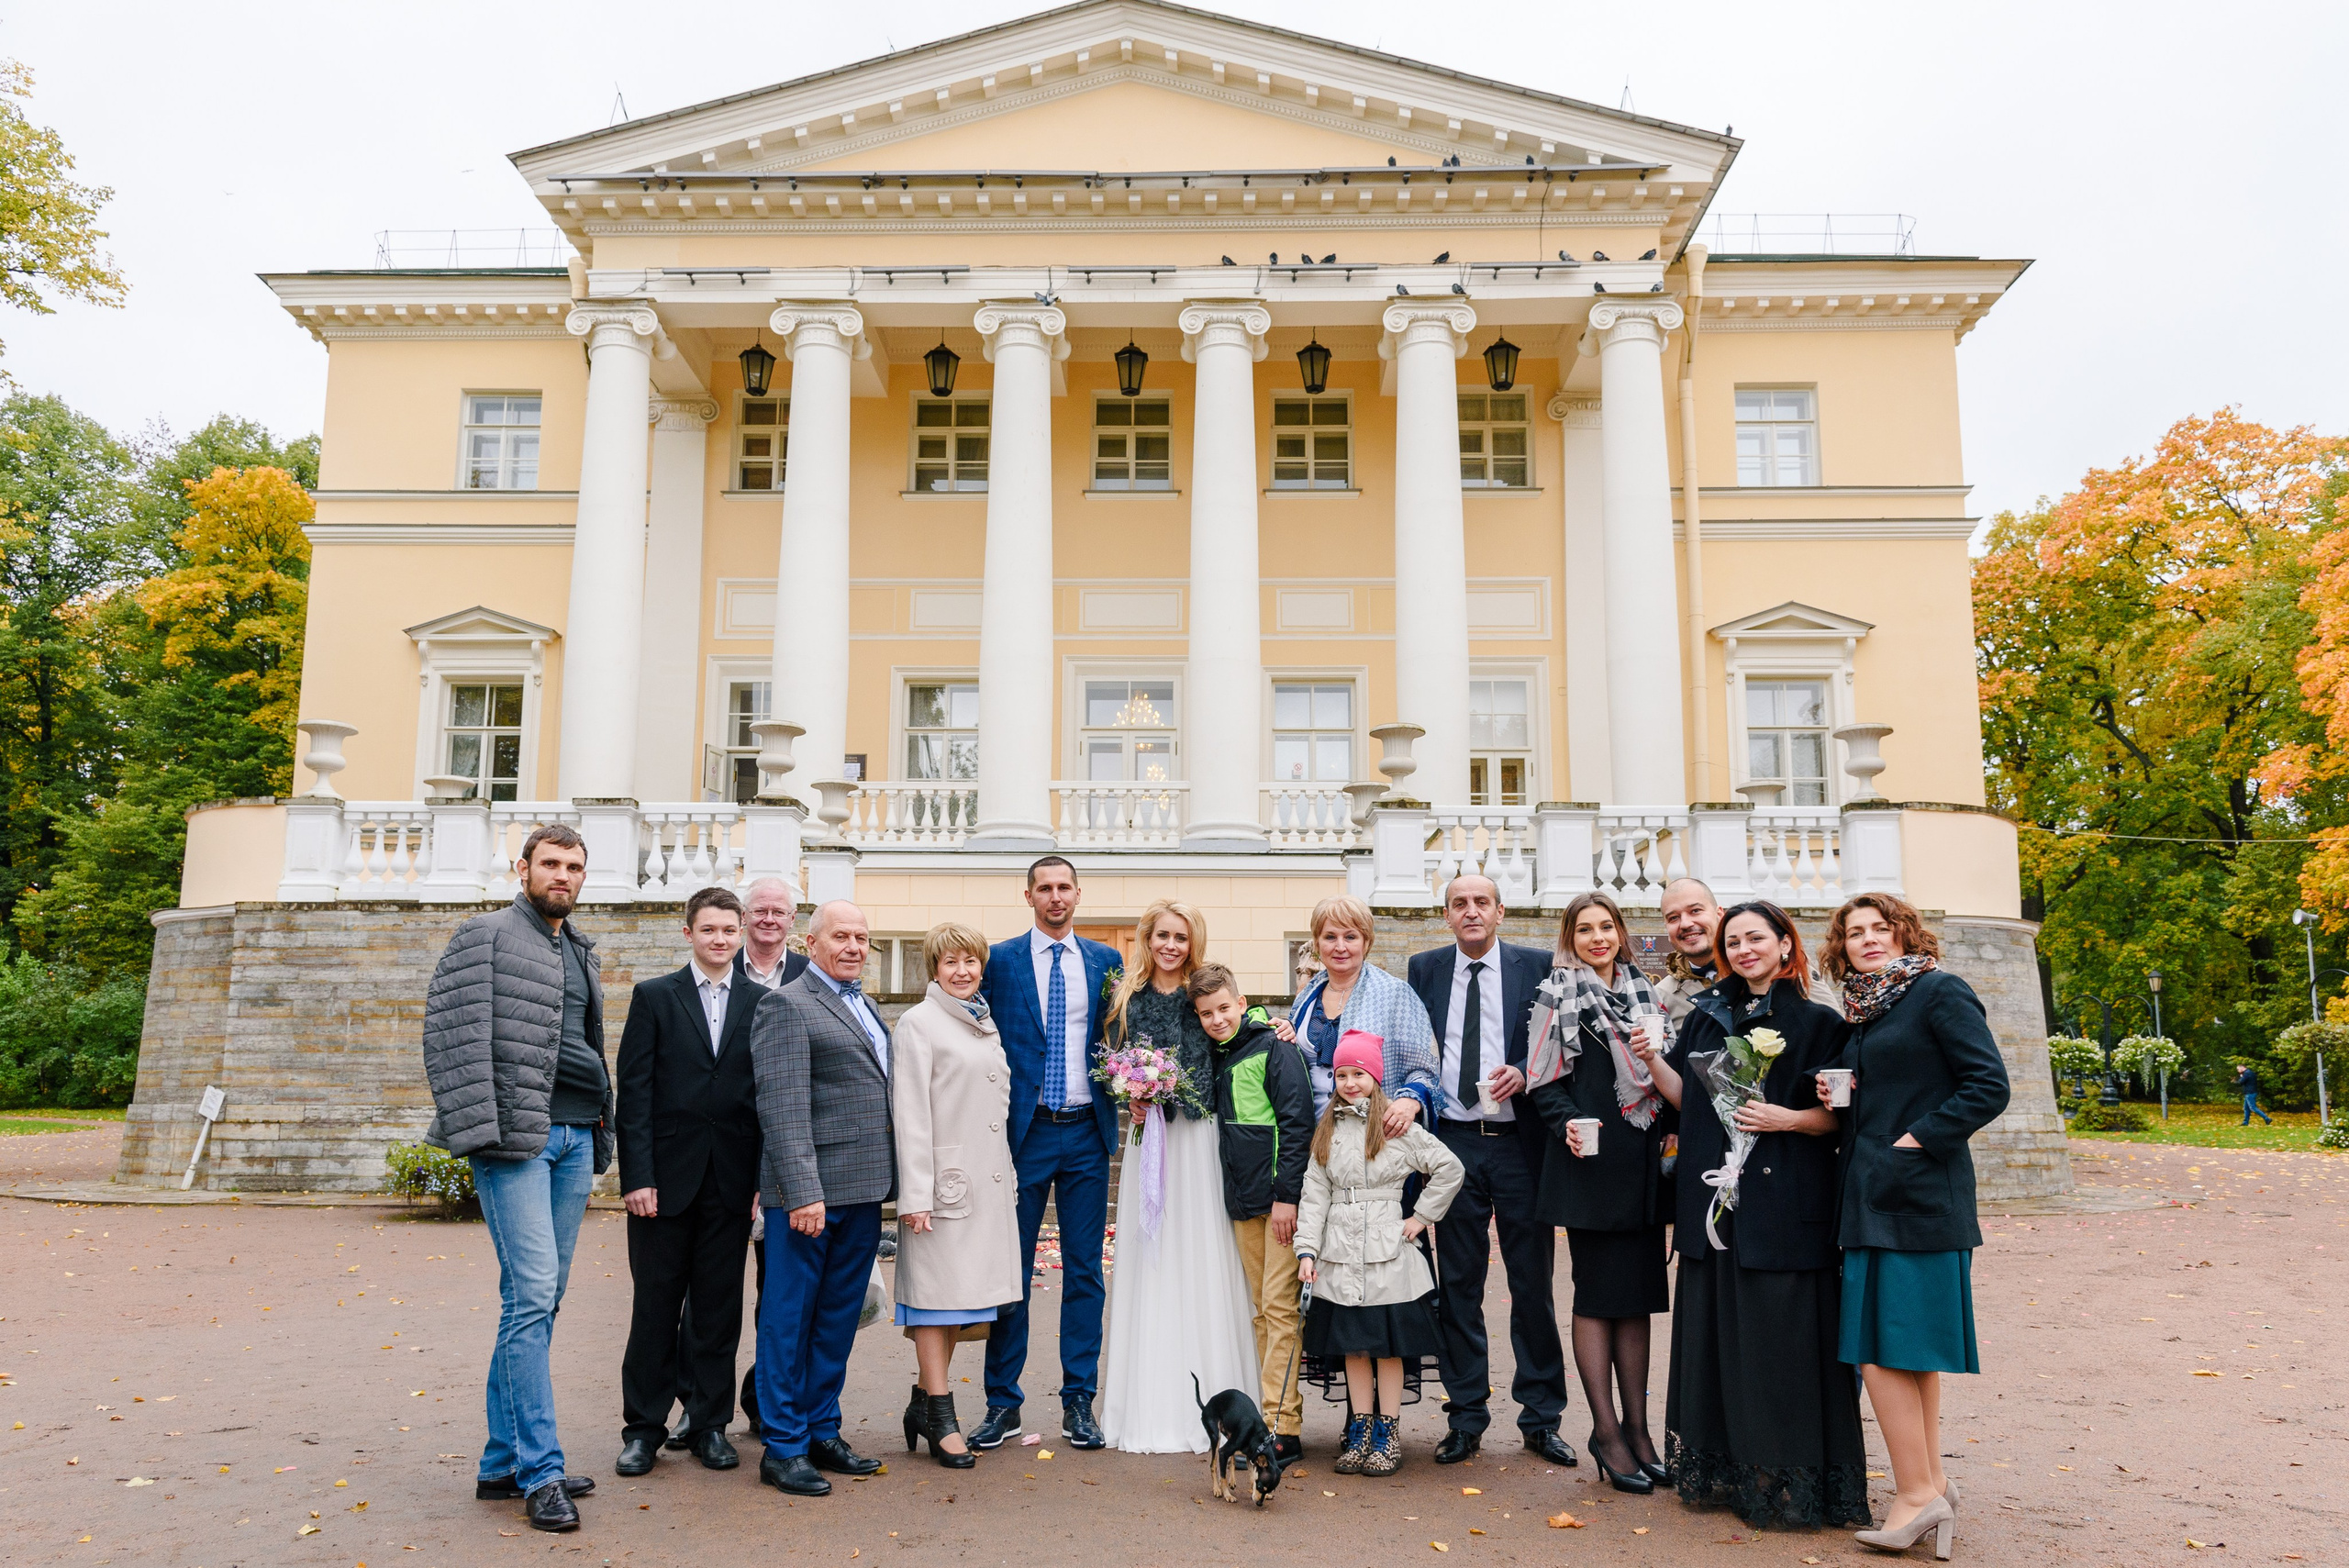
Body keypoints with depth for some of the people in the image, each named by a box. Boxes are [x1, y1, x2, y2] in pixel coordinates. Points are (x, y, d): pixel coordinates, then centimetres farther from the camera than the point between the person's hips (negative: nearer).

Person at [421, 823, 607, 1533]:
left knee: (538, 1299, 9)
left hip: (574, 1136, 7)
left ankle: (503, 1461, 18)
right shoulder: (485, 937, -2)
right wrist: (481, 1129, -17)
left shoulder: (582, 950, 20)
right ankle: (541, 1472, -4)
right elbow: (455, 1037, -9)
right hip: (516, 1136, -7)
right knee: (532, 1294, -10)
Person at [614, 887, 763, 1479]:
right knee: (655, 1306, 6)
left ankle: (711, 1423, 21)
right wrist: (636, 1175, -9)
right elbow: (634, 1091, -2)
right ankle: (644, 1427, 18)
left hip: (732, 1180, 1)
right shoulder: (654, 997, 3)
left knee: (720, 1306, 8)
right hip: (666, 1174, -1)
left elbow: (770, 1096, 5)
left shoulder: (762, 1004, 6)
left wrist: (764, 1178, -1)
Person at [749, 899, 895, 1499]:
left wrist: (888, 1183, 14)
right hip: (810, 1189, -8)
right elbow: (782, 1106, -16)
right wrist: (802, 1192, -21)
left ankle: (823, 1431, 27)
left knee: (838, 1316, 15)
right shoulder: (786, 1005, -8)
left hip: (863, 1191, 8)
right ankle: (782, 1447, 13)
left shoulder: (865, 1007, 17)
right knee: (789, 1317, 3)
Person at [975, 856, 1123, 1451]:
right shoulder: (1001, 960, 1)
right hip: (1024, 1132, -2)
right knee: (1012, 1270, 5)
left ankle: (1079, 1402, 17)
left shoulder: (1106, 961, 8)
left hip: (1087, 1133, 2)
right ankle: (1003, 1403, 16)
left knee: (1085, 1271, 7)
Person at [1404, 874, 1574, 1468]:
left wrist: (1524, 1074, -13)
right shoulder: (1423, 969, 8)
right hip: (1453, 1142, 1)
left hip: (1521, 1142, -1)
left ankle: (1541, 1418, 19)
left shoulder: (1537, 967, 2)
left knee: (1533, 1283, 6)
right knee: (1459, 1285, 7)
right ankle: (1465, 1416, 18)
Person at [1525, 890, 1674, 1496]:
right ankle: (1607, 1430, 8)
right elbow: (1544, 1081, -3)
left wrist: (1669, 1128, 5)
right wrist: (1567, 1124, -19)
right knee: (1597, 1293, 0)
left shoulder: (1643, 994, 14)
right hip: (1590, 1158, -5)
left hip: (1642, 1159, 5)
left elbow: (1664, 1076, 19)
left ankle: (1636, 1426, 16)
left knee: (1637, 1294, 9)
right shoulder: (1557, 997, 0)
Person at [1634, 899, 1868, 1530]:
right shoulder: (1707, 1016, 12)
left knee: (1779, 1337, -3)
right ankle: (1722, 1469, 18)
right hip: (1714, 1197, 4)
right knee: (1718, 1331, 8)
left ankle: (1786, 1479, 9)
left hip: (1784, 1204, -4)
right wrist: (1652, 1060, -3)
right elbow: (1688, 1097, 12)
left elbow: (1837, 1115, -1)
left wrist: (1787, 1118, -17)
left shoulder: (1816, 1022, -1)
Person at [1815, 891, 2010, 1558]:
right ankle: (1930, 1484, 22)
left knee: (1880, 1348, -8)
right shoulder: (1863, 1009, 16)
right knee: (1912, 1350, 14)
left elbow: (1989, 1084, -14)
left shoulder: (1940, 992, -8)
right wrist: (1838, 1094, 5)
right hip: (1872, 1195, 9)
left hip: (1917, 1196, -9)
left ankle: (1916, 1493, 0)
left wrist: (1920, 1138, -17)